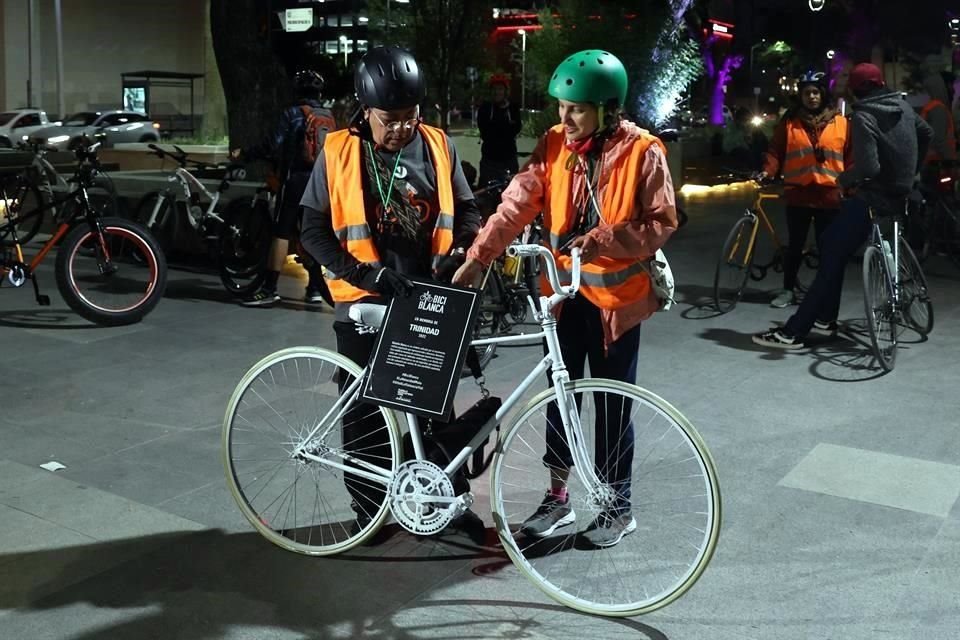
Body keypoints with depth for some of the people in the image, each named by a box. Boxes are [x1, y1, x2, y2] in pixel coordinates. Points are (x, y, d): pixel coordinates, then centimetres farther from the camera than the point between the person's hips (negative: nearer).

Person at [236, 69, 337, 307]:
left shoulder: (292, 113, -4)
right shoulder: (329, 117, 12)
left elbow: (275, 145, -12)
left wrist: (245, 153, -5)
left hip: (297, 179, -5)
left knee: (282, 233, -6)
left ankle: (269, 289, -10)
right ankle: (315, 287, 13)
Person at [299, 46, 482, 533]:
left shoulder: (438, 146, 1)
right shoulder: (338, 151, -6)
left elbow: (468, 211, 9)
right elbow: (314, 230, -6)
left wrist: (458, 252, -12)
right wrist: (365, 273, -19)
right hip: (365, 303, -2)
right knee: (365, 408, 8)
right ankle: (369, 506, 25)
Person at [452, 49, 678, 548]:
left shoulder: (643, 152, -12)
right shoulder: (554, 144, -2)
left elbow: (661, 222, -12)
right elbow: (517, 203, -9)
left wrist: (602, 239, -26)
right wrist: (478, 258, -18)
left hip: (616, 293, -4)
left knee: (613, 401, 6)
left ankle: (619, 506, 23)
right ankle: (557, 496, 27)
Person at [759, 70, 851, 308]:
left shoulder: (840, 123, 6)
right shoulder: (789, 122, 5)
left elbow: (850, 157, 6)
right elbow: (775, 152, 4)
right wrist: (768, 171, -13)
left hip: (829, 195, 0)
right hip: (798, 194, 0)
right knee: (795, 244, 8)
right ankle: (788, 290, 19)